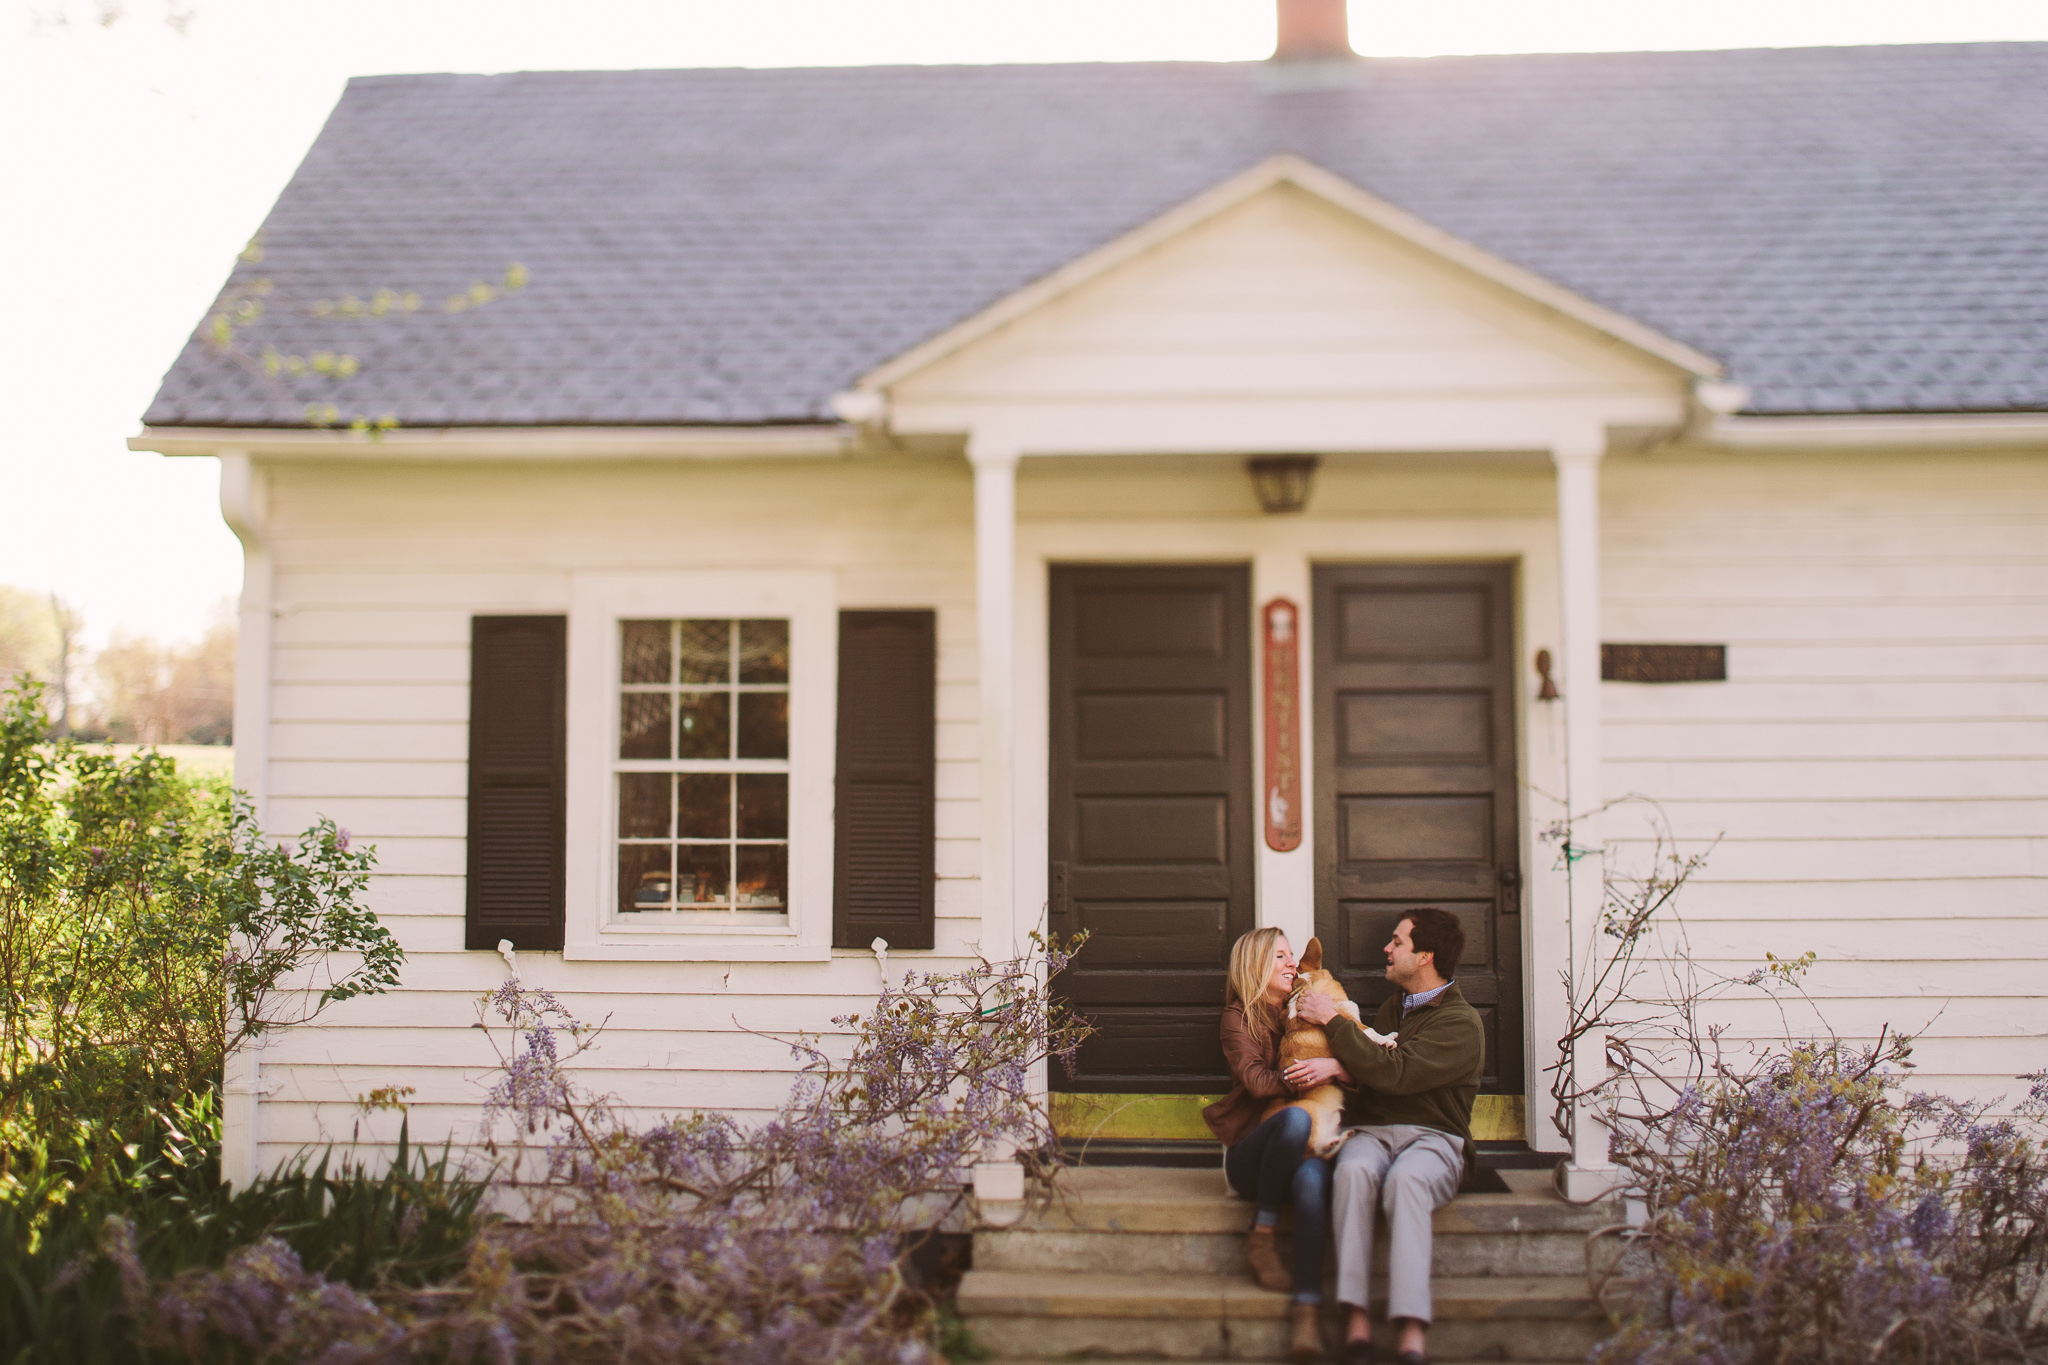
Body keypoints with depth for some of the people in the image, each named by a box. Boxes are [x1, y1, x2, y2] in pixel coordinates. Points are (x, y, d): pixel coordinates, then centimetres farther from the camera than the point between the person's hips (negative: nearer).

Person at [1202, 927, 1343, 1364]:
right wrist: (1306, 1075, -22)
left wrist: (1334, 1067, -9)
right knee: (1295, 1117, -36)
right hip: (1249, 1152, -2)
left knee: (1311, 1176, -36)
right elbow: (1257, 1081, -7)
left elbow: (1359, 1076, 13)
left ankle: (1308, 1307, -47)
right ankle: (1263, 1234, -21)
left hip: (1305, 1148, 2)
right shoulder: (1238, 1017, 9)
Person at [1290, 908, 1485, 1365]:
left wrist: (1331, 1020, -8)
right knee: (1354, 1170, -33)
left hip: (1432, 1138, -4)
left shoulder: (1461, 1023, 0)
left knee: (1405, 1179, -39)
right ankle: (1355, 1321, -42)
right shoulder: (1391, 1008, 25)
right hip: (1370, 1130, 4)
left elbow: (1393, 1072, -14)